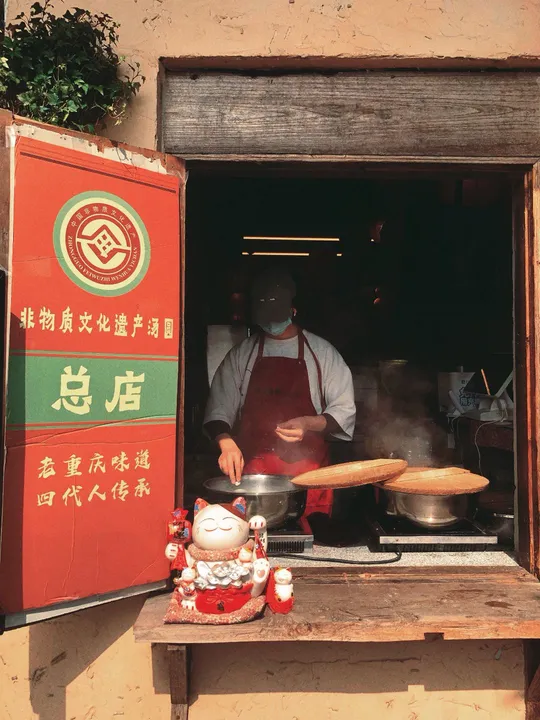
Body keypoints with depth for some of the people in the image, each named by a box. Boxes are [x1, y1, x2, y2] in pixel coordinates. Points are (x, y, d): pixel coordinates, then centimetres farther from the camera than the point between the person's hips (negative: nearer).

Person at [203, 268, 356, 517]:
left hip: (308, 470, -1)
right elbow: (219, 407, 5)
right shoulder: (241, 354, 8)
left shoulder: (322, 352, 4)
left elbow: (344, 409, 4)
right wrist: (226, 444, -13)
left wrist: (309, 424, -14)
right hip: (251, 470, 1)